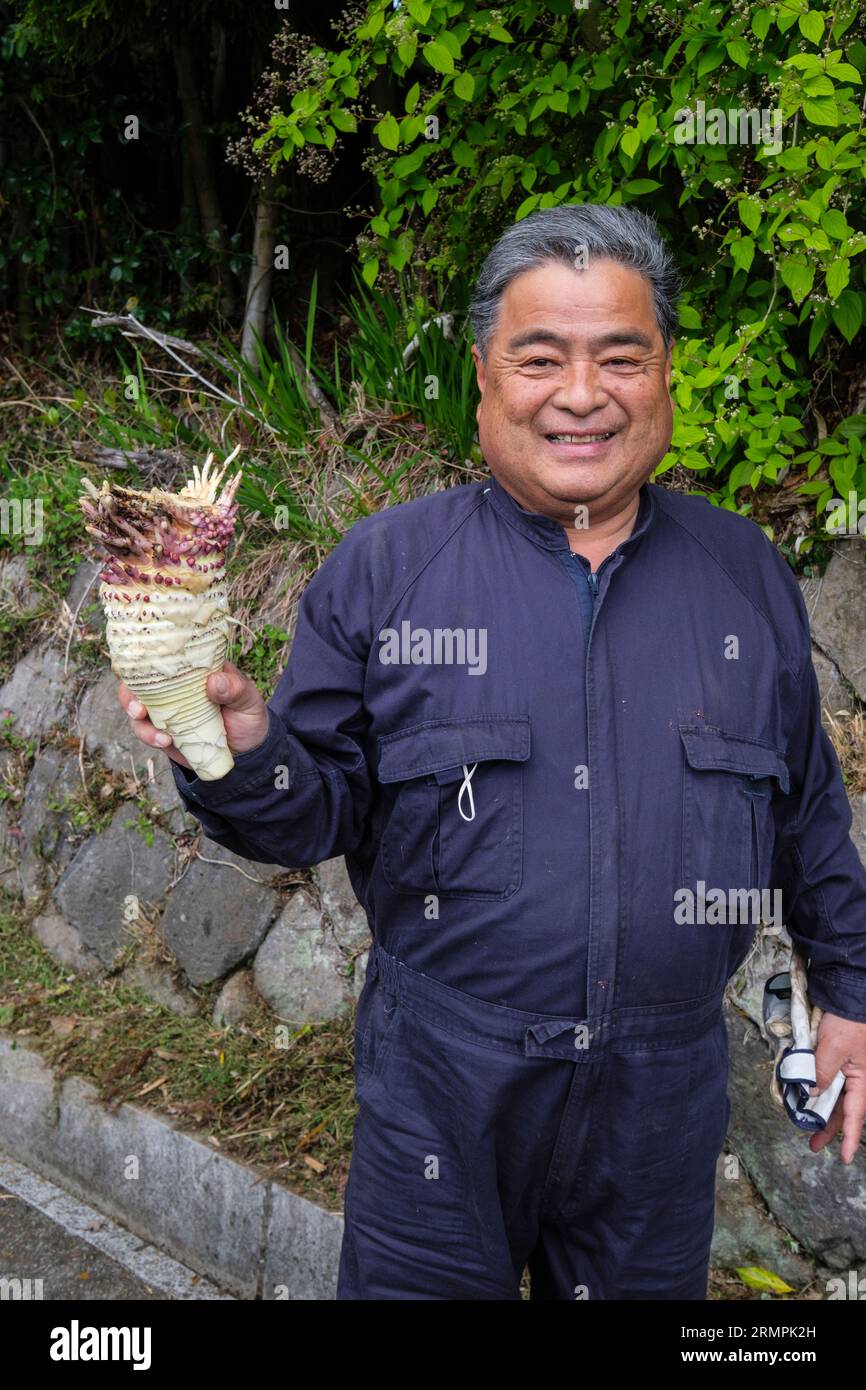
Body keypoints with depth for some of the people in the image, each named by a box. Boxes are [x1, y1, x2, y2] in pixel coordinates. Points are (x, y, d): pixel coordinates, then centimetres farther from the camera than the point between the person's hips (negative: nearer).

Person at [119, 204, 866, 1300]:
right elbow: (321, 807, -5)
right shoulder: (383, 567, -6)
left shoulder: (741, 571, 2)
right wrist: (242, 754, -26)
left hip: (664, 1085, 3)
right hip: (441, 1084, -2)